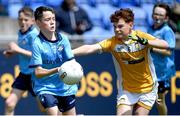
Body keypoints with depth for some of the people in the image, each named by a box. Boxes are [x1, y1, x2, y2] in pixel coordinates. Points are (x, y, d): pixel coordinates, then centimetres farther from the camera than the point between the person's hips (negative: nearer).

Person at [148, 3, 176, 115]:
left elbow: (168, 51, -21)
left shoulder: (167, 31, -12)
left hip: (163, 72, -6)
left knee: (159, 100, 1)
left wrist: (151, 48, -23)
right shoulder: (151, 30, 11)